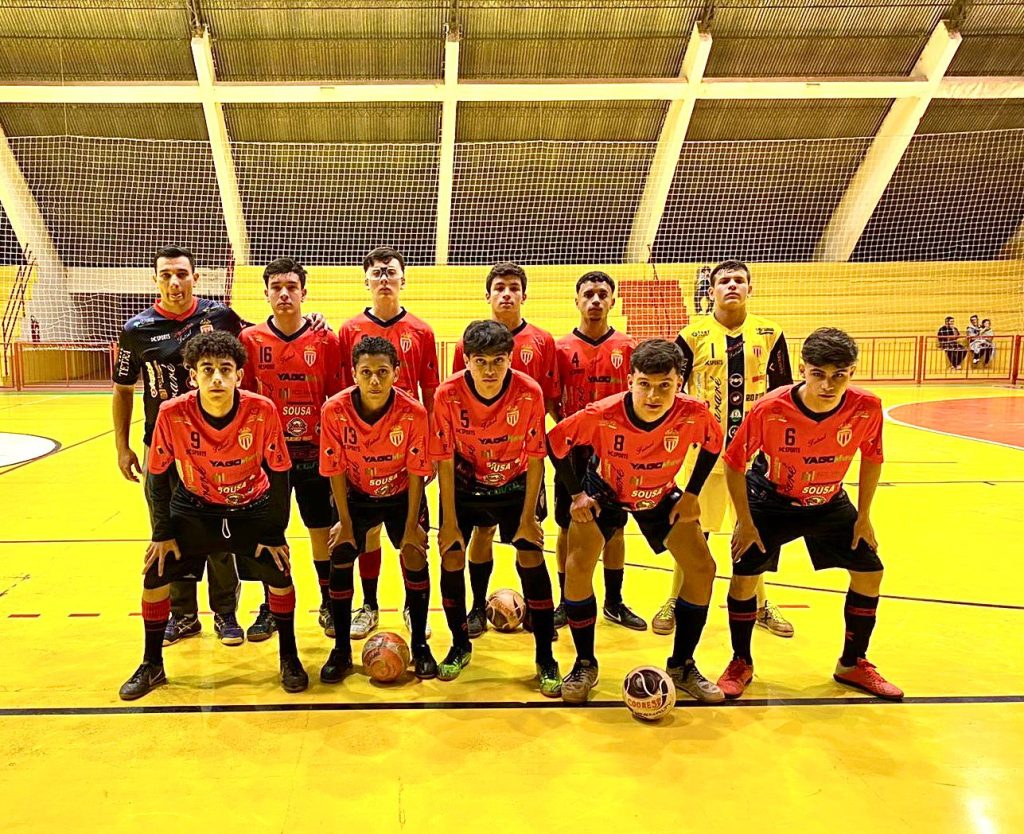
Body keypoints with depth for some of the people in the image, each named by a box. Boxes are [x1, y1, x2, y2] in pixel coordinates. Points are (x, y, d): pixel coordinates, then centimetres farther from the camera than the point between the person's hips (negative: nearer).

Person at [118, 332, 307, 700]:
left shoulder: (262, 411, -28)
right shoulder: (172, 414, -26)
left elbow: (279, 474, -14)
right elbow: (158, 475, -10)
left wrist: (273, 533, -11)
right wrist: (163, 532, -6)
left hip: (251, 508, -1)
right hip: (193, 508, 1)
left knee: (279, 572, -11)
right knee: (156, 574, -5)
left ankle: (289, 659, 12)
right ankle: (151, 666, 18)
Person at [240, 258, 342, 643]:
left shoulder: (325, 340, -3)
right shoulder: (250, 339, 0)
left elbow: (336, 399, 1)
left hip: (314, 452, -1)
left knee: (323, 531, 8)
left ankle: (329, 606, 24)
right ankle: (270, 607, 25)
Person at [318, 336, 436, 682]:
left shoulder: (413, 412, -27)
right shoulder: (335, 410, -25)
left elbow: (416, 474, -17)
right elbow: (336, 471, -14)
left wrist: (411, 526, -14)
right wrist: (345, 522, -10)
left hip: (402, 496, 0)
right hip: (356, 496, 1)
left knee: (415, 558, -7)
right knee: (340, 558, -5)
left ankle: (420, 646, 13)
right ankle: (341, 650, 12)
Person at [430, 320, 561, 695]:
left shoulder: (529, 393, -25)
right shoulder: (448, 394, -24)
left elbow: (535, 459, -15)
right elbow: (445, 462, -14)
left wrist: (528, 517, -13)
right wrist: (450, 521, -12)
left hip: (515, 484, -1)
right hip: (464, 484, 1)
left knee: (531, 556, -10)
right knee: (451, 557, -4)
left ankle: (545, 658, 3)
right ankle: (460, 646, 20)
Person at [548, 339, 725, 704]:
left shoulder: (693, 414, -31)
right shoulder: (601, 415, -36)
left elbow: (714, 444, -6)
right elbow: (555, 442, -18)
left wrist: (691, 494, -9)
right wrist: (576, 494, -15)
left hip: (661, 497, 2)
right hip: (604, 492, -2)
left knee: (703, 568, -6)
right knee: (577, 569, -17)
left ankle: (682, 667, 12)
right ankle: (585, 665, 5)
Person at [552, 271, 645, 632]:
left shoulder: (627, 348, 1)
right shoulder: (561, 348, -1)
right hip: (573, 450, -1)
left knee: (614, 526, 9)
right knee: (568, 527, 6)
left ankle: (614, 602, 22)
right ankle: (566, 602, 19)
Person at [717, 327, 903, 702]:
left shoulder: (867, 408, -25)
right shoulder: (770, 409, -32)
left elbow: (871, 458, -3)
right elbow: (734, 462, -17)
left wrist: (863, 516, -1)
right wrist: (745, 522, -15)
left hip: (829, 503, 3)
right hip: (771, 501, -3)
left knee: (869, 572, 2)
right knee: (744, 575, -10)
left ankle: (852, 664, 23)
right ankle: (741, 664, 13)